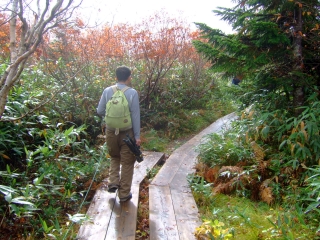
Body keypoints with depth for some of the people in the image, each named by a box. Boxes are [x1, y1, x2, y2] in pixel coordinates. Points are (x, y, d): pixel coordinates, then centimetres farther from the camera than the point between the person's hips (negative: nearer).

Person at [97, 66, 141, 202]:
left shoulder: (107, 91, -4)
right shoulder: (132, 93, -11)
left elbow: (100, 111, 1)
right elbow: (135, 116, -10)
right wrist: (137, 136, -5)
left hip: (111, 131, 3)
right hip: (127, 132, -3)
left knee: (114, 157, 28)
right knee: (127, 163, 11)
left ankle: (113, 182, 14)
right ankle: (124, 194, 19)